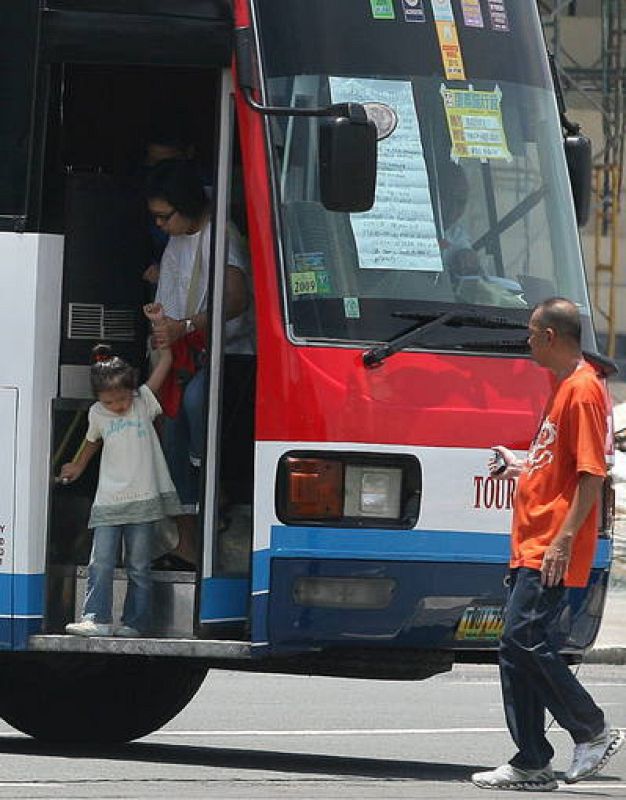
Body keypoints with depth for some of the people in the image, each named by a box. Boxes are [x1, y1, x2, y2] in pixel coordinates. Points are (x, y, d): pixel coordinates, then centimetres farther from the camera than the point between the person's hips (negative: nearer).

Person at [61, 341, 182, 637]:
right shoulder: (97, 414, 7)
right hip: (108, 502, 1)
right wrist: (77, 467, 39)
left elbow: (164, 364, 5)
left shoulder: (144, 402, 3)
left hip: (142, 501, -1)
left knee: (139, 567, 2)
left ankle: (135, 623, 5)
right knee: (100, 563, -9)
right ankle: (96, 619, -12)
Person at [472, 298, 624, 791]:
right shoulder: (563, 386, 19)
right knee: (519, 649, 7)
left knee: (525, 640, -13)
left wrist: (565, 539, -22)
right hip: (531, 546, 10)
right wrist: (521, 468, 21)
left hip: (553, 550, -10)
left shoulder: (583, 390, -13)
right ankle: (531, 765, 9)